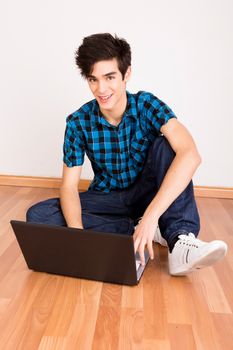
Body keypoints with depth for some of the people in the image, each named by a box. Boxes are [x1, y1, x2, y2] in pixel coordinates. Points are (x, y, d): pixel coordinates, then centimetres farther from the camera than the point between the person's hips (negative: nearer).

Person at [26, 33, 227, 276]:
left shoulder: (147, 105, -17)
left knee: (165, 145, -27)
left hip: (146, 194, -1)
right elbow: (69, 186, -12)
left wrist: (150, 217, -42)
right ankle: (136, 229, -21)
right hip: (107, 199, 2)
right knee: (37, 215, -20)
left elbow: (190, 155, -33)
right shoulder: (78, 123, -12)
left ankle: (180, 240, -33)